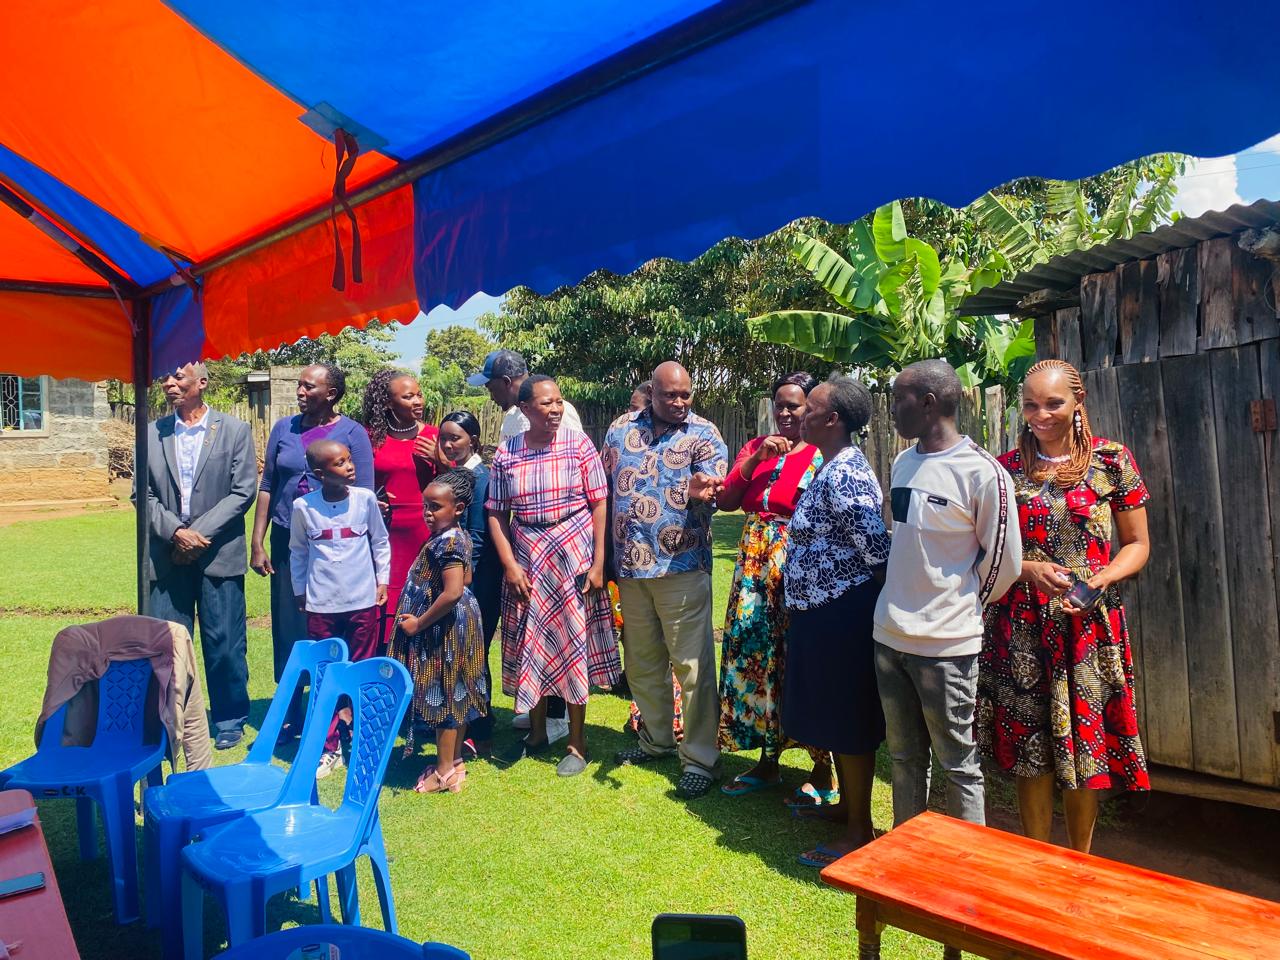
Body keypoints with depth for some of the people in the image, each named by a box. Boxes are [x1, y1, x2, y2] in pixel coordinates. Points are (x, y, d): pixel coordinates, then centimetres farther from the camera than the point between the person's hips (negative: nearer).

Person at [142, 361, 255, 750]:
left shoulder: (235, 430, 0)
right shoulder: (152, 434, 7)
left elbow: (243, 492, -5)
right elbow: (145, 495, 5)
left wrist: (199, 533, -12)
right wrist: (176, 532, -11)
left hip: (219, 555, -2)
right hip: (168, 557, 2)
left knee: (223, 643, 4)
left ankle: (229, 719, 19)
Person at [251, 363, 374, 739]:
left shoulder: (352, 433, -4)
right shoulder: (284, 428, 6)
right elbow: (267, 486, 9)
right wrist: (258, 543, 5)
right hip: (288, 540, 3)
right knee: (288, 628, 8)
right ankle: (289, 715, 23)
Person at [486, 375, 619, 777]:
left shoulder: (579, 445, -5)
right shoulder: (506, 453, 0)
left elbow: (599, 505, -5)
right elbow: (496, 515, 3)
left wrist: (598, 564, -10)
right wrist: (509, 565, -7)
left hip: (573, 559, -2)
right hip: (526, 562, 3)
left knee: (574, 647, 5)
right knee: (529, 647, 11)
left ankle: (577, 743, 18)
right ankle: (537, 733, 30)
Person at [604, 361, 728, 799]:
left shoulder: (704, 434, -3)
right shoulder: (621, 428, 8)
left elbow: (712, 488, -15)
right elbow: (603, 486, 13)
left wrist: (699, 492, -40)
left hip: (682, 565, -5)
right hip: (629, 565, 5)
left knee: (692, 663, -2)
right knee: (641, 660, 17)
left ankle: (701, 757, 11)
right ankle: (656, 737, 36)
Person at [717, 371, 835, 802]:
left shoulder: (822, 456, -4)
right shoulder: (756, 447, 12)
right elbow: (725, 500, 0)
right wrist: (756, 458, -7)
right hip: (755, 566, 6)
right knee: (753, 655, 9)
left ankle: (822, 771, 15)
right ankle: (767, 761, 25)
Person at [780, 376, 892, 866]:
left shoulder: (844, 474, -21)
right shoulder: (832, 467, 11)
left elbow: (879, 550, -26)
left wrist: (866, 596, -11)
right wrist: (795, 604, 20)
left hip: (843, 614, -10)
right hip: (819, 611, 10)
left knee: (848, 720, 2)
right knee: (832, 715, 20)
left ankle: (859, 830, 17)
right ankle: (846, 803, 37)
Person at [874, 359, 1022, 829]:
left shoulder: (982, 472, -14)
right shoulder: (903, 462, 8)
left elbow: (1004, 561, -7)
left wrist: (961, 604, 4)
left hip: (946, 643, -7)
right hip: (889, 635, 7)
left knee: (959, 764, 6)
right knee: (905, 758, 18)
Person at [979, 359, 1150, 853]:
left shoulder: (1113, 461, 0)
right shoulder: (1006, 468, 2)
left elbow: (1137, 545, 4)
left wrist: (1101, 579, -14)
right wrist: (1030, 569, -12)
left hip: (1090, 626, 0)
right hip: (1022, 627, 1)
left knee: (1086, 750, 10)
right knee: (1031, 750, 8)